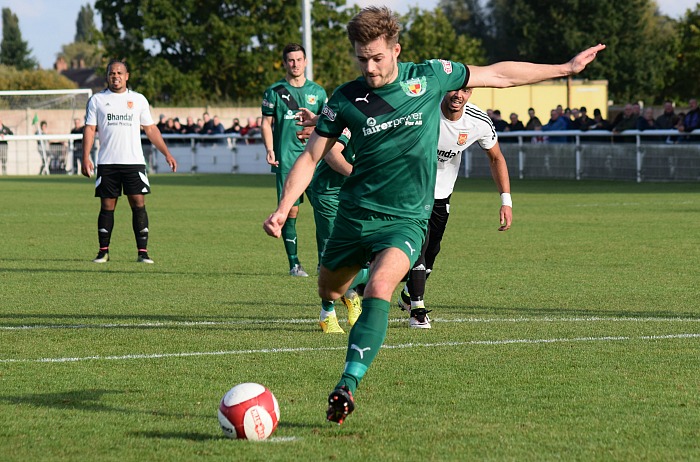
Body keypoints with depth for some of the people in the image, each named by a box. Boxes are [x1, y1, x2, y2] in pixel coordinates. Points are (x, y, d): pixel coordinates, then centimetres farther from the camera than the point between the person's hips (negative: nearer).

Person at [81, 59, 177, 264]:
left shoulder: (138, 99, 10)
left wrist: (166, 153, 8)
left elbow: (151, 129, 14)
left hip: (134, 162, 0)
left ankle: (142, 252, -6)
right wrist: (86, 158, -7)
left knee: (138, 204, -7)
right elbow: (89, 129, 4)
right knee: (107, 207, 1)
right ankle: (103, 251, 10)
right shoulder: (97, 100, 8)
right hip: (107, 163, 0)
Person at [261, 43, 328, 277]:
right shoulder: (274, 91, 4)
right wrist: (270, 149, -6)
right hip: (286, 159, -2)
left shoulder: (317, 91, 11)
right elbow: (266, 123, 6)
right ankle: (294, 262, 2)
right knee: (290, 211, -4)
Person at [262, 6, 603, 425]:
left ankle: (348, 385, -33)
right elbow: (311, 157, 0)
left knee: (378, 289, -27)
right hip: (356, 213, 3)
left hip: (406, 218, -3)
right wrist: (283, 210, -13)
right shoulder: (346, 99, -5)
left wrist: (566, 69, 10)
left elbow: (499, 75, 6)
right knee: (329, 291, 17)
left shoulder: (430, 77, -5)